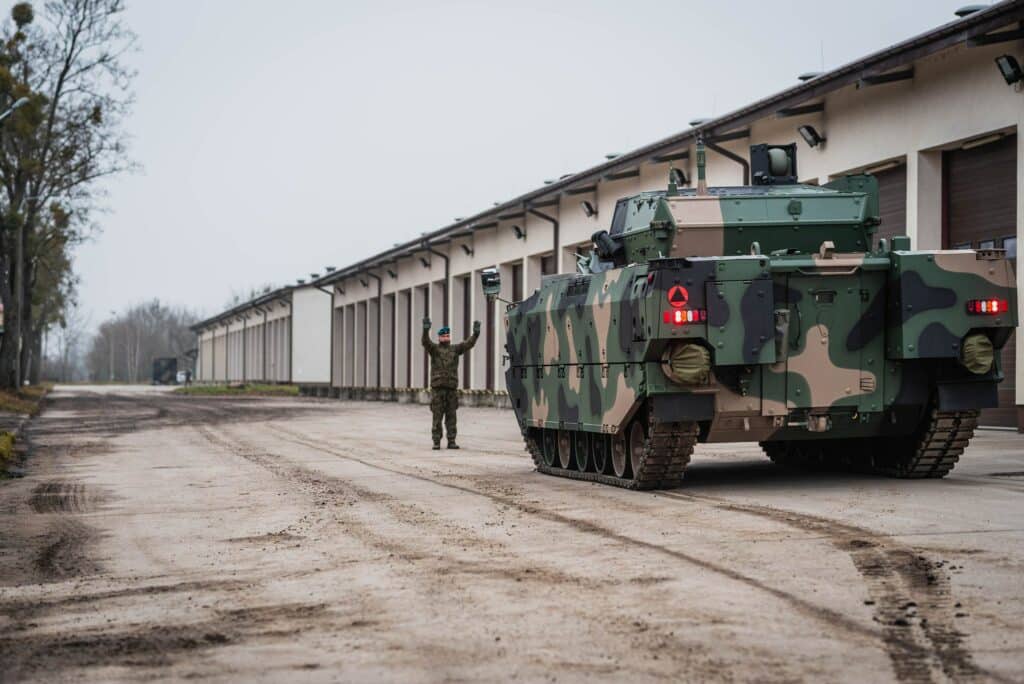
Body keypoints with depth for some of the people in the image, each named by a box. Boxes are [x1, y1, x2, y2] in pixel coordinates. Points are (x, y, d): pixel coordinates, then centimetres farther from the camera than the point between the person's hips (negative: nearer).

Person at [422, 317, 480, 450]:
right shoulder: (434, 348, 5)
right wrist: (426, 330, -34)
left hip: (452, 388, 2)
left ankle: (451, 441, 7)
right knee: (437, 416, -1)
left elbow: (469, 344, -1)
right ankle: (436, 442, 3)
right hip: (437, 388, -2)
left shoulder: (455, 349, 12)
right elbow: (425, 342, -14)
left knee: (451, 416, 3)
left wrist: (475, 334, -19)